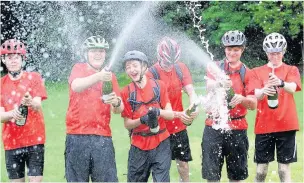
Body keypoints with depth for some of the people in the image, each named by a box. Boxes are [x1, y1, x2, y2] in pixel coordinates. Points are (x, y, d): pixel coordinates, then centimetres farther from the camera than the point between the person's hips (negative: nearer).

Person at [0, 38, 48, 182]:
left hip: (34, 139, -2)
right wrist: (12, 114, -25)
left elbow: (38, 106, -12)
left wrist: (30, 103, -37)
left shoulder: (34, 77, 1)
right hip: (12, 142, 2)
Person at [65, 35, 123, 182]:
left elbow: (119, 109, 7)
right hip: (78, 137, -2)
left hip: (103, 138, 2)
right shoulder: (79, 69, 6)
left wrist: (116, 103, -19)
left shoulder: (109, 76, 14)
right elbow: (76, 86, -18)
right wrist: (98, 77, -37)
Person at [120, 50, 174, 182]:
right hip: (138, 146, 1)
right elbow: (127, 124, 0)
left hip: (160, 144, -1)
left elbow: (170, 114, -2)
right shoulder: (126, 92, 0)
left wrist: (158, 112, -24)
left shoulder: (159, 86, 0)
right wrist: (142, 120, -20)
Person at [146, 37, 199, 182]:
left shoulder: (181, 68, 0)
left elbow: (191, 91, -5)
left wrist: (194, 106, -28)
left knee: (183, 165, 11)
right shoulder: (152, 73, -14)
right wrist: (178, 114, -27)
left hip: (179, 128, 4)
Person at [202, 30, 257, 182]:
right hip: (213, 126, -1)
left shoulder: (246, 73, 5)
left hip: (237, 129, 1)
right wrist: (220, 83, -38)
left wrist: (242, 99, -24)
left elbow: (253, 104, -1)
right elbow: (209, 86, -15)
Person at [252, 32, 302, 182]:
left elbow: (292, 88, -16)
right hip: (264, 125, 1)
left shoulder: (291, 70, 5)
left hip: (286, 125, -1)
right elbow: (256, 95, -9)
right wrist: (263, 91, -34)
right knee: (261, 167, 3)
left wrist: (281, 83, -39)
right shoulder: (257, 72, 6)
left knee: (284, 167, 2)